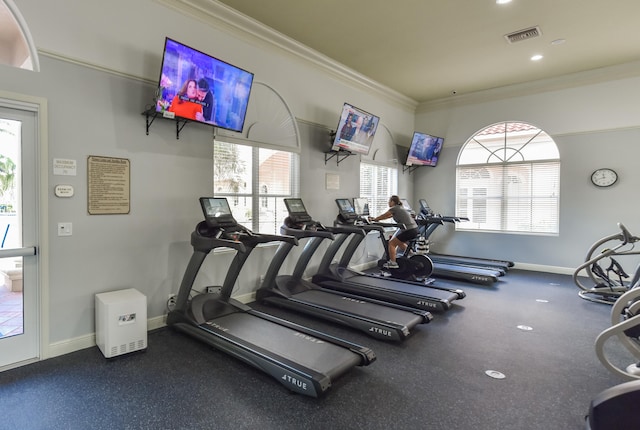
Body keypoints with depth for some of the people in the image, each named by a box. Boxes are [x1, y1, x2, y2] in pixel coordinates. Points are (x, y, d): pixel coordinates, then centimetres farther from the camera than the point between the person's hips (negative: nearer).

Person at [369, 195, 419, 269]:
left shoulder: (394, 208, -6)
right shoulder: (399, 208, 21)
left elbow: (383, 216, 5)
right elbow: (387, 217, 27)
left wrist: (373, 219, 18)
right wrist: (376, 219, 30)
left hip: (409, 230, -10)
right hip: (414, 229, 10)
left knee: (391, 243, -1)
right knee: (400, 243, 29)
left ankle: (393, 263, 1)